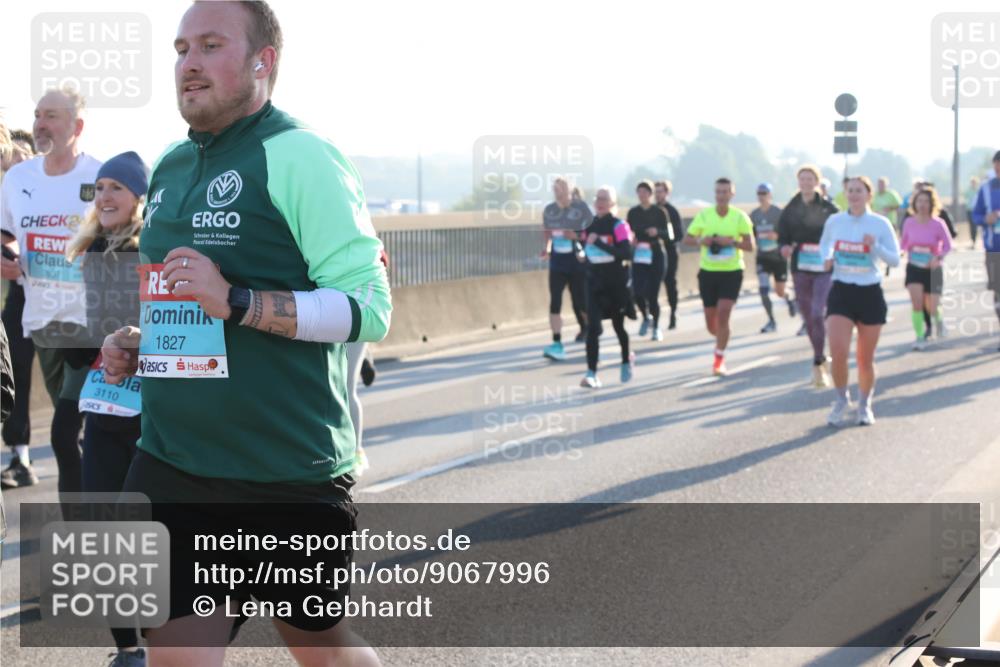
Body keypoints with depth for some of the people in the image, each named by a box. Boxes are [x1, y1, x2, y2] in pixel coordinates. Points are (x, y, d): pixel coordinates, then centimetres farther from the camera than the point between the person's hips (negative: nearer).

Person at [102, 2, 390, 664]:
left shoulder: (298, 156, -12)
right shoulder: (170, 167, 13)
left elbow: (369, 306, -18)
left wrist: (235, 302, -27)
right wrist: (139, 344, 7)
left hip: (289, 475, -6)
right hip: (172, 463, 6)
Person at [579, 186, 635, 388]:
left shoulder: (619, 226, -11)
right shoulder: (589, 225, 5)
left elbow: (626, 253, -23)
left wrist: (599, 243, -28)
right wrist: (583, 255, 1)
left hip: (616, 282, -3)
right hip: (594, 282, 3)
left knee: (618, 325, 14)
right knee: (592, 327, -11)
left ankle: (627, 360, 42)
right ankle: (591, 373, -14)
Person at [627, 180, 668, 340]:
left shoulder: (659, 212, -2)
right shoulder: (633, 212, 5)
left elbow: (666, 233, -3)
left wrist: (657, 231, -23)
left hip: (656, 255, -2)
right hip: (638, 255, 2)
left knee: (652, 294, -5)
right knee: (637, 292, -9)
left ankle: (656, 327, 14)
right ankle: (646, 317, 22)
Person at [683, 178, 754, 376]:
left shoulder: (740, 217, -4)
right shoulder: (703, 215, -1)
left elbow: (750, 245, -4)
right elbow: (687, 239, 4)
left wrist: (732, 242, -22)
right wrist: (701, 240, -17)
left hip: (732, 272, -2)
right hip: (708, 272, 2)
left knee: (723, 315, -17)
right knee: (711, 324, 7)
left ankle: (719, 359, -5)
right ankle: (722, 339, 42)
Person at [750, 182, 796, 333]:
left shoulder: (778, 213, -11)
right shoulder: (754, 214, 2)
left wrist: (776, 236, -26)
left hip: (778, 256, -3)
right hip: (762, 257, 3)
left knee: (780, 292, 7)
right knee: (763, 289, -13)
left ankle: (789, 299, 44)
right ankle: (771, 321, -3)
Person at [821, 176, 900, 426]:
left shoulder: (880, 224, -4)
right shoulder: (834, 221, 1)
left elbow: (895, 259, -4)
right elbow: (824, 244, 20)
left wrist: (875, 247, -21)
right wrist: (827, 258, -1)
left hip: (870, 293, -1)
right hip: (841, 291, 1)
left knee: (865, 359, 6)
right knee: (838, 351, -16)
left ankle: (865, 406, 29)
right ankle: (841, 401, 7)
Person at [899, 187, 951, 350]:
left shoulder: (938, 224, -15)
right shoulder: (909, 222, -7)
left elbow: (947, 245, -7)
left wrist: (939, 257, -23)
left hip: (932, 268, -1)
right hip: (914, 268, 1)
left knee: (931, 307, 4)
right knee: (916, 302, -15)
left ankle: (938, 319, 42)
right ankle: (920, 338, -4)